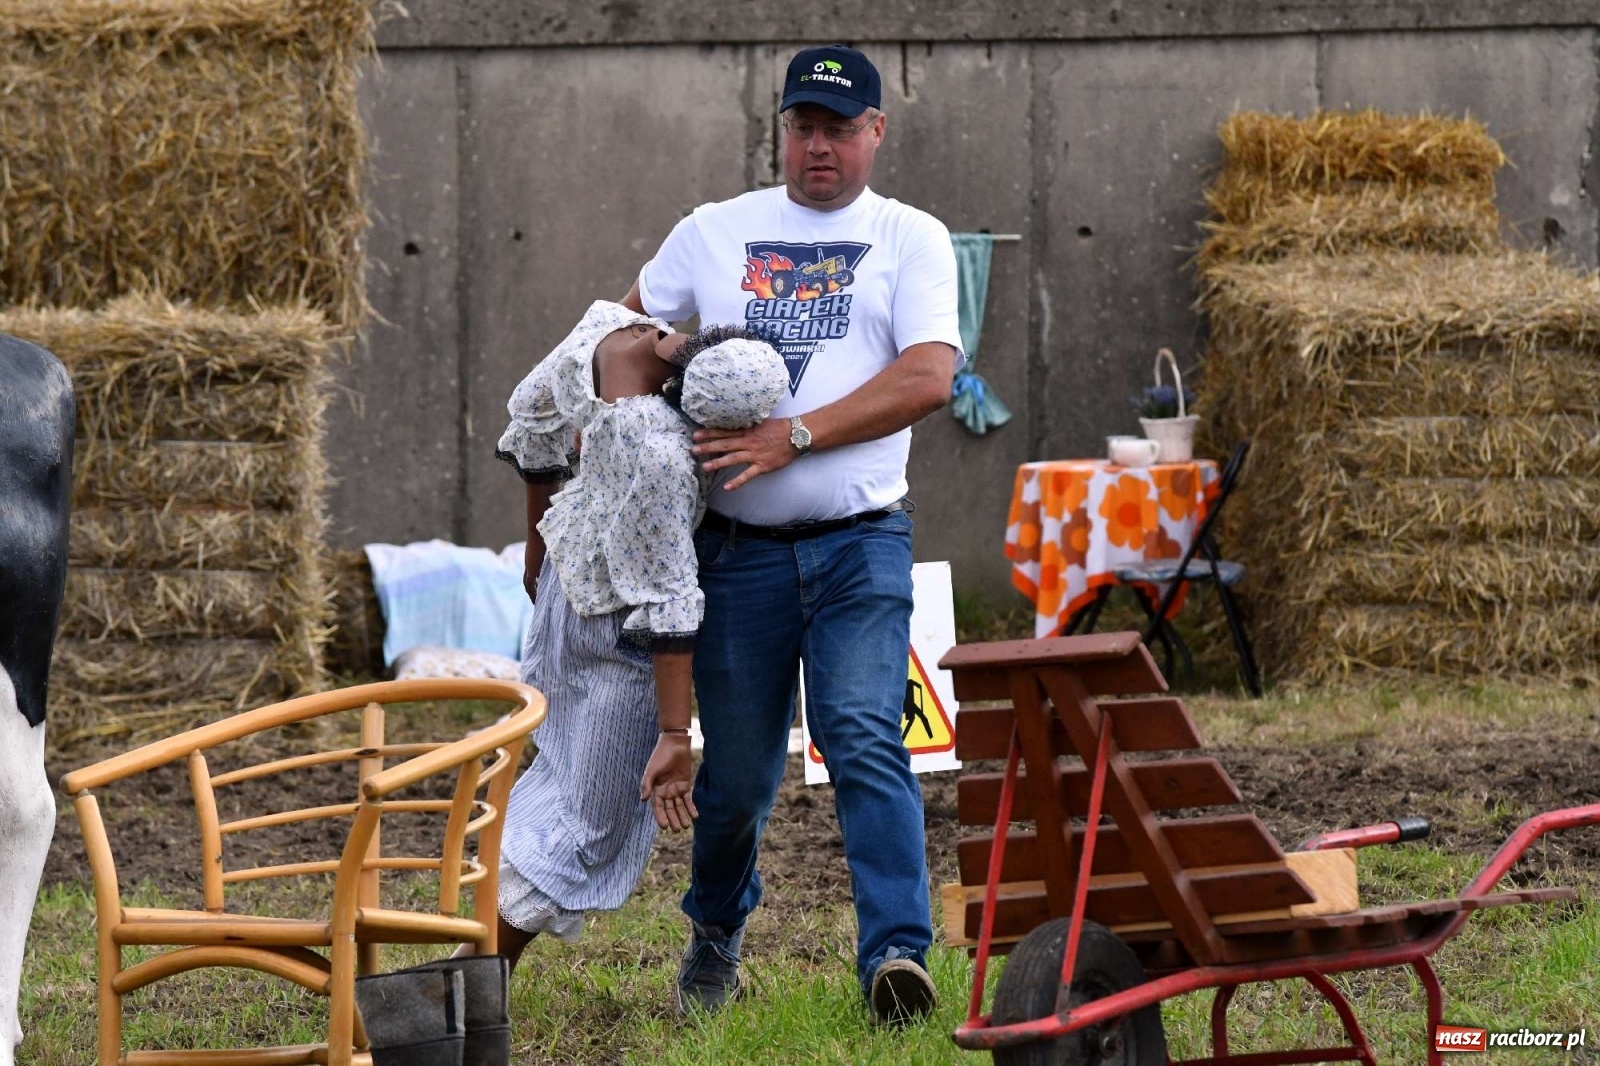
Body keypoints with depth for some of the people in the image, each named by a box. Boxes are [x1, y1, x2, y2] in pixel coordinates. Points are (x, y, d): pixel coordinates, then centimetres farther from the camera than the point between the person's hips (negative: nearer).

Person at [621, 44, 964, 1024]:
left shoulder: (911, 240, 4)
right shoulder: (714, 234, 11)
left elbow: (928, 378, -9)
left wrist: (793, 437, -18)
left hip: (861, 540, -2)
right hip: (740, 547, 2)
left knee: (865, 738, -18)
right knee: (737, 772, 5)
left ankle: (897, 953, -26)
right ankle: (716, 936, 30)